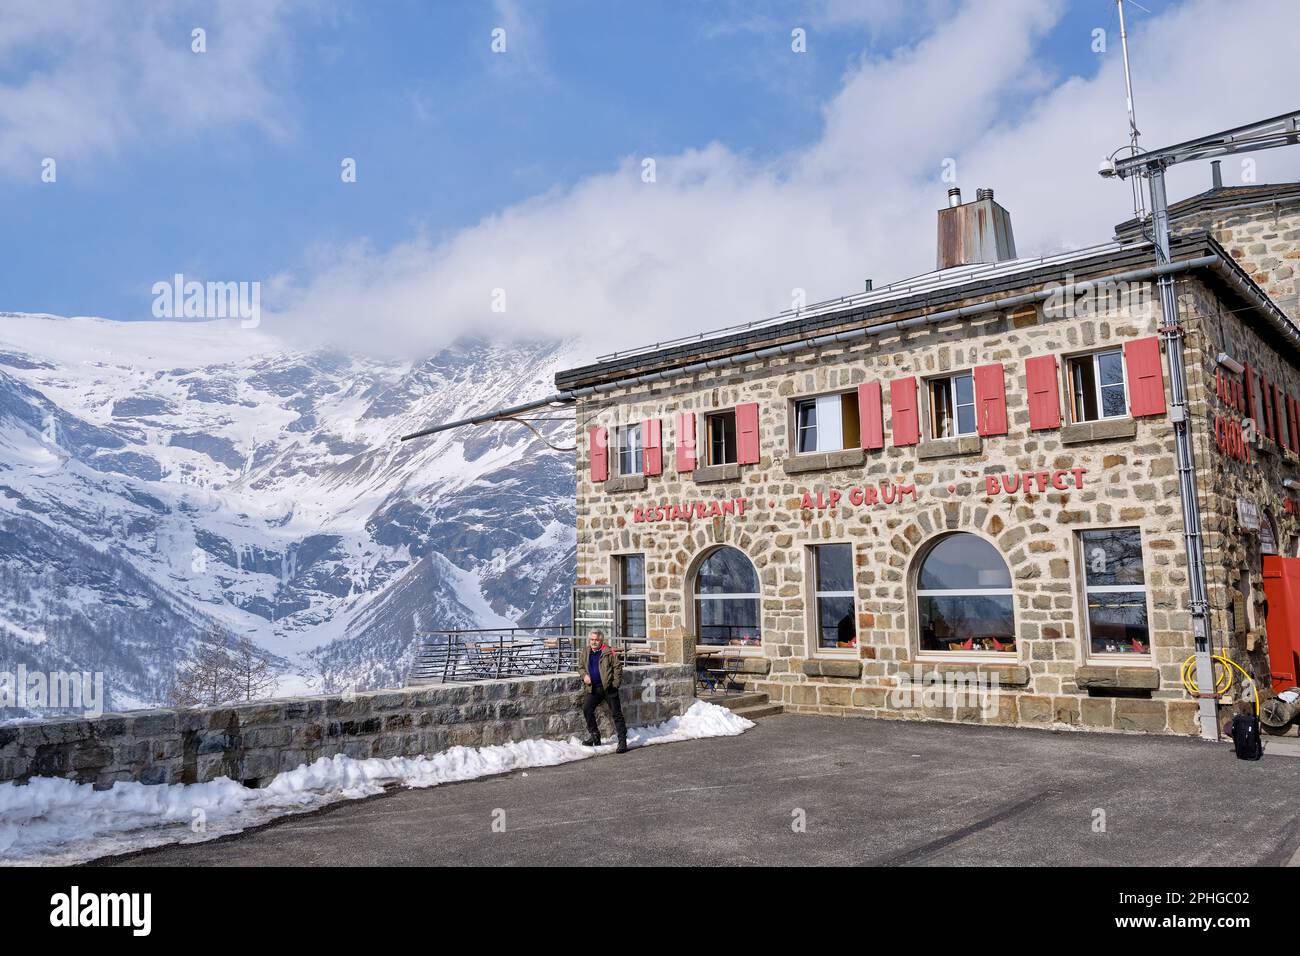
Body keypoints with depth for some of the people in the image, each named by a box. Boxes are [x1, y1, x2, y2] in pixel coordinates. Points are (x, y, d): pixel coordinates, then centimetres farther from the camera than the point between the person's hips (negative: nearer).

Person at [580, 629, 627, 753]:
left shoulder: (609, 652, -8)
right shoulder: (586, 652, 8)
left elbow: (618, 667, -8)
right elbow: (581, 666, 22)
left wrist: (616, 683, -12)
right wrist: (584, 675, 1)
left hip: (608, 687, -5)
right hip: (593, 688, 5)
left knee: (616, 713, -3)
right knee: (587, 709, 1)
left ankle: (622, 741, 2)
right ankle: (595, 736, 17)